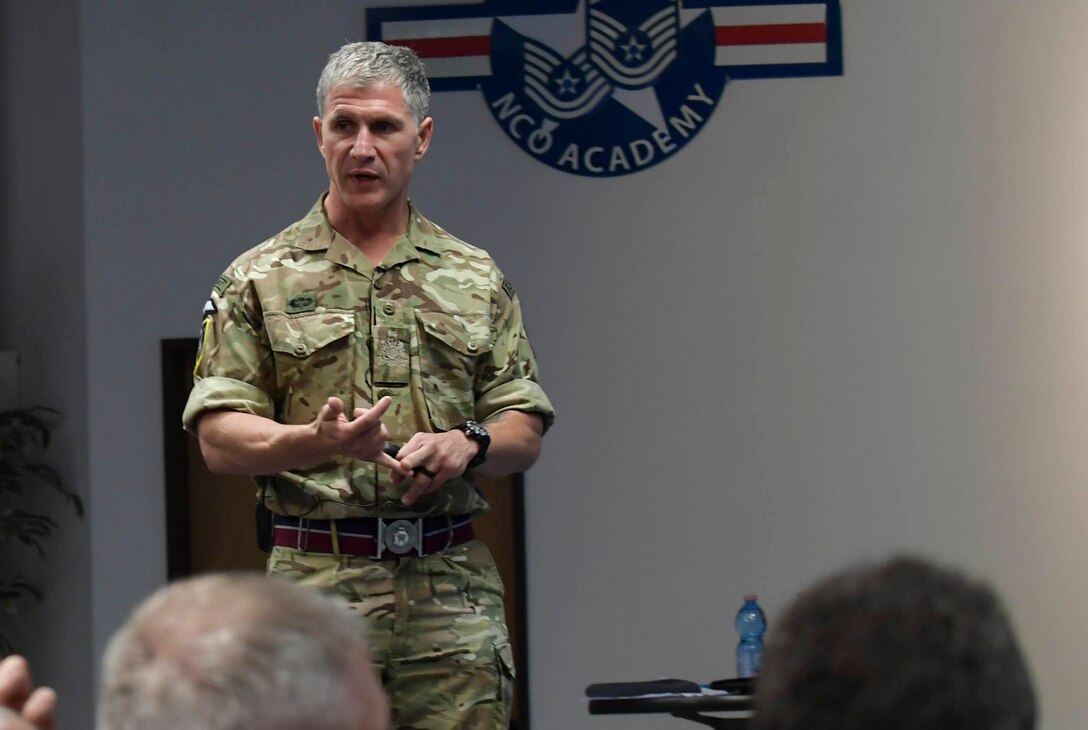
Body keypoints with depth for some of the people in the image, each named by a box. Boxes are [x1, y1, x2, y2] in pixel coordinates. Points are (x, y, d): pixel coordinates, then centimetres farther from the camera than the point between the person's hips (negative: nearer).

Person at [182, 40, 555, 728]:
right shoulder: (261, 280, 6)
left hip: (454, 593, 2)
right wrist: (317, 441, -20)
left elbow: (525, 430, 14)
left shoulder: (476, 278, 15)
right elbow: (218, 437, -1)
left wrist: (467, 444, -9)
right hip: (316, 586, -2)